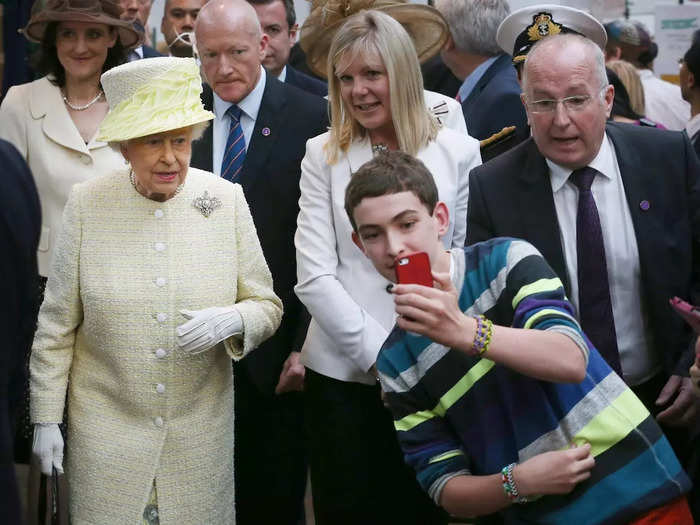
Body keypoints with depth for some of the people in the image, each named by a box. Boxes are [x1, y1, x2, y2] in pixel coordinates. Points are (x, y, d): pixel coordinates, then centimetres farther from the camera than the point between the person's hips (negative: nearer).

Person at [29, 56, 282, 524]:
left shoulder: (226, 199, -4)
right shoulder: (87, 204, -6)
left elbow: (267, 306, 2)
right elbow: (57, 325, 0)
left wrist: (231, 321, -20)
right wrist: (46, 419, 0)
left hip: (201, 429, 1)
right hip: (105, 428, -1)